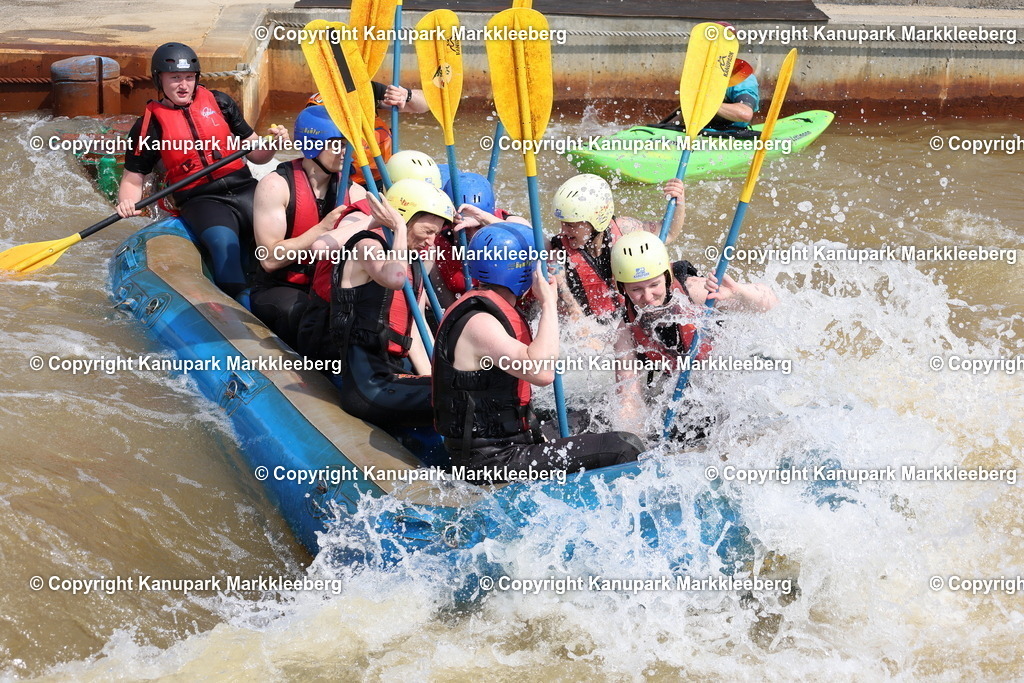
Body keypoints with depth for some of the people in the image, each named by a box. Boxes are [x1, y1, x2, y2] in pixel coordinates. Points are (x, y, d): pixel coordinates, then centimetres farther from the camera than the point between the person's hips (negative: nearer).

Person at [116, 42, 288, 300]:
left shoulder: (219, 102, 14)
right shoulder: (150, 125, 6)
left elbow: (255, 155, 18)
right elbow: (133, 178, 9)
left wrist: (273, 145, -3)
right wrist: (127, 202, -12)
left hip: (244, 190, 3)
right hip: (200, 201, -3)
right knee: (224, 242, -35)